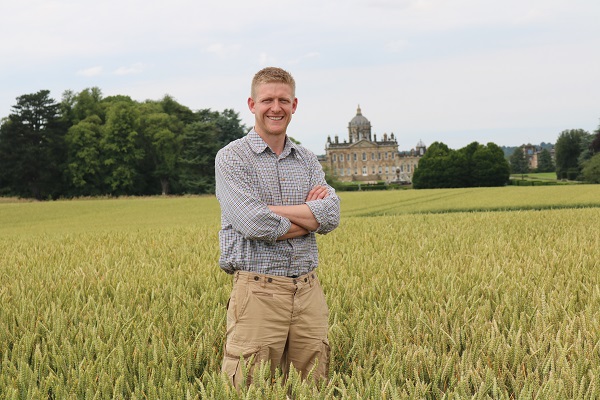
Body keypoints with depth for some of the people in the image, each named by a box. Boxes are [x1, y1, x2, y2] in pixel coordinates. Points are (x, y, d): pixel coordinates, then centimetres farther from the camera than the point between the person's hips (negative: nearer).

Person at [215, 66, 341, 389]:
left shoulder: (307, 160, 14)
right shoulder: (232, 157, -2)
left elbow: (332, 215, -3)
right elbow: (255, 225, -16)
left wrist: (271, 208, -11)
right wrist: (311, 216, -3)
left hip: (308, 291, 5)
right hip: (258, 292, -5)